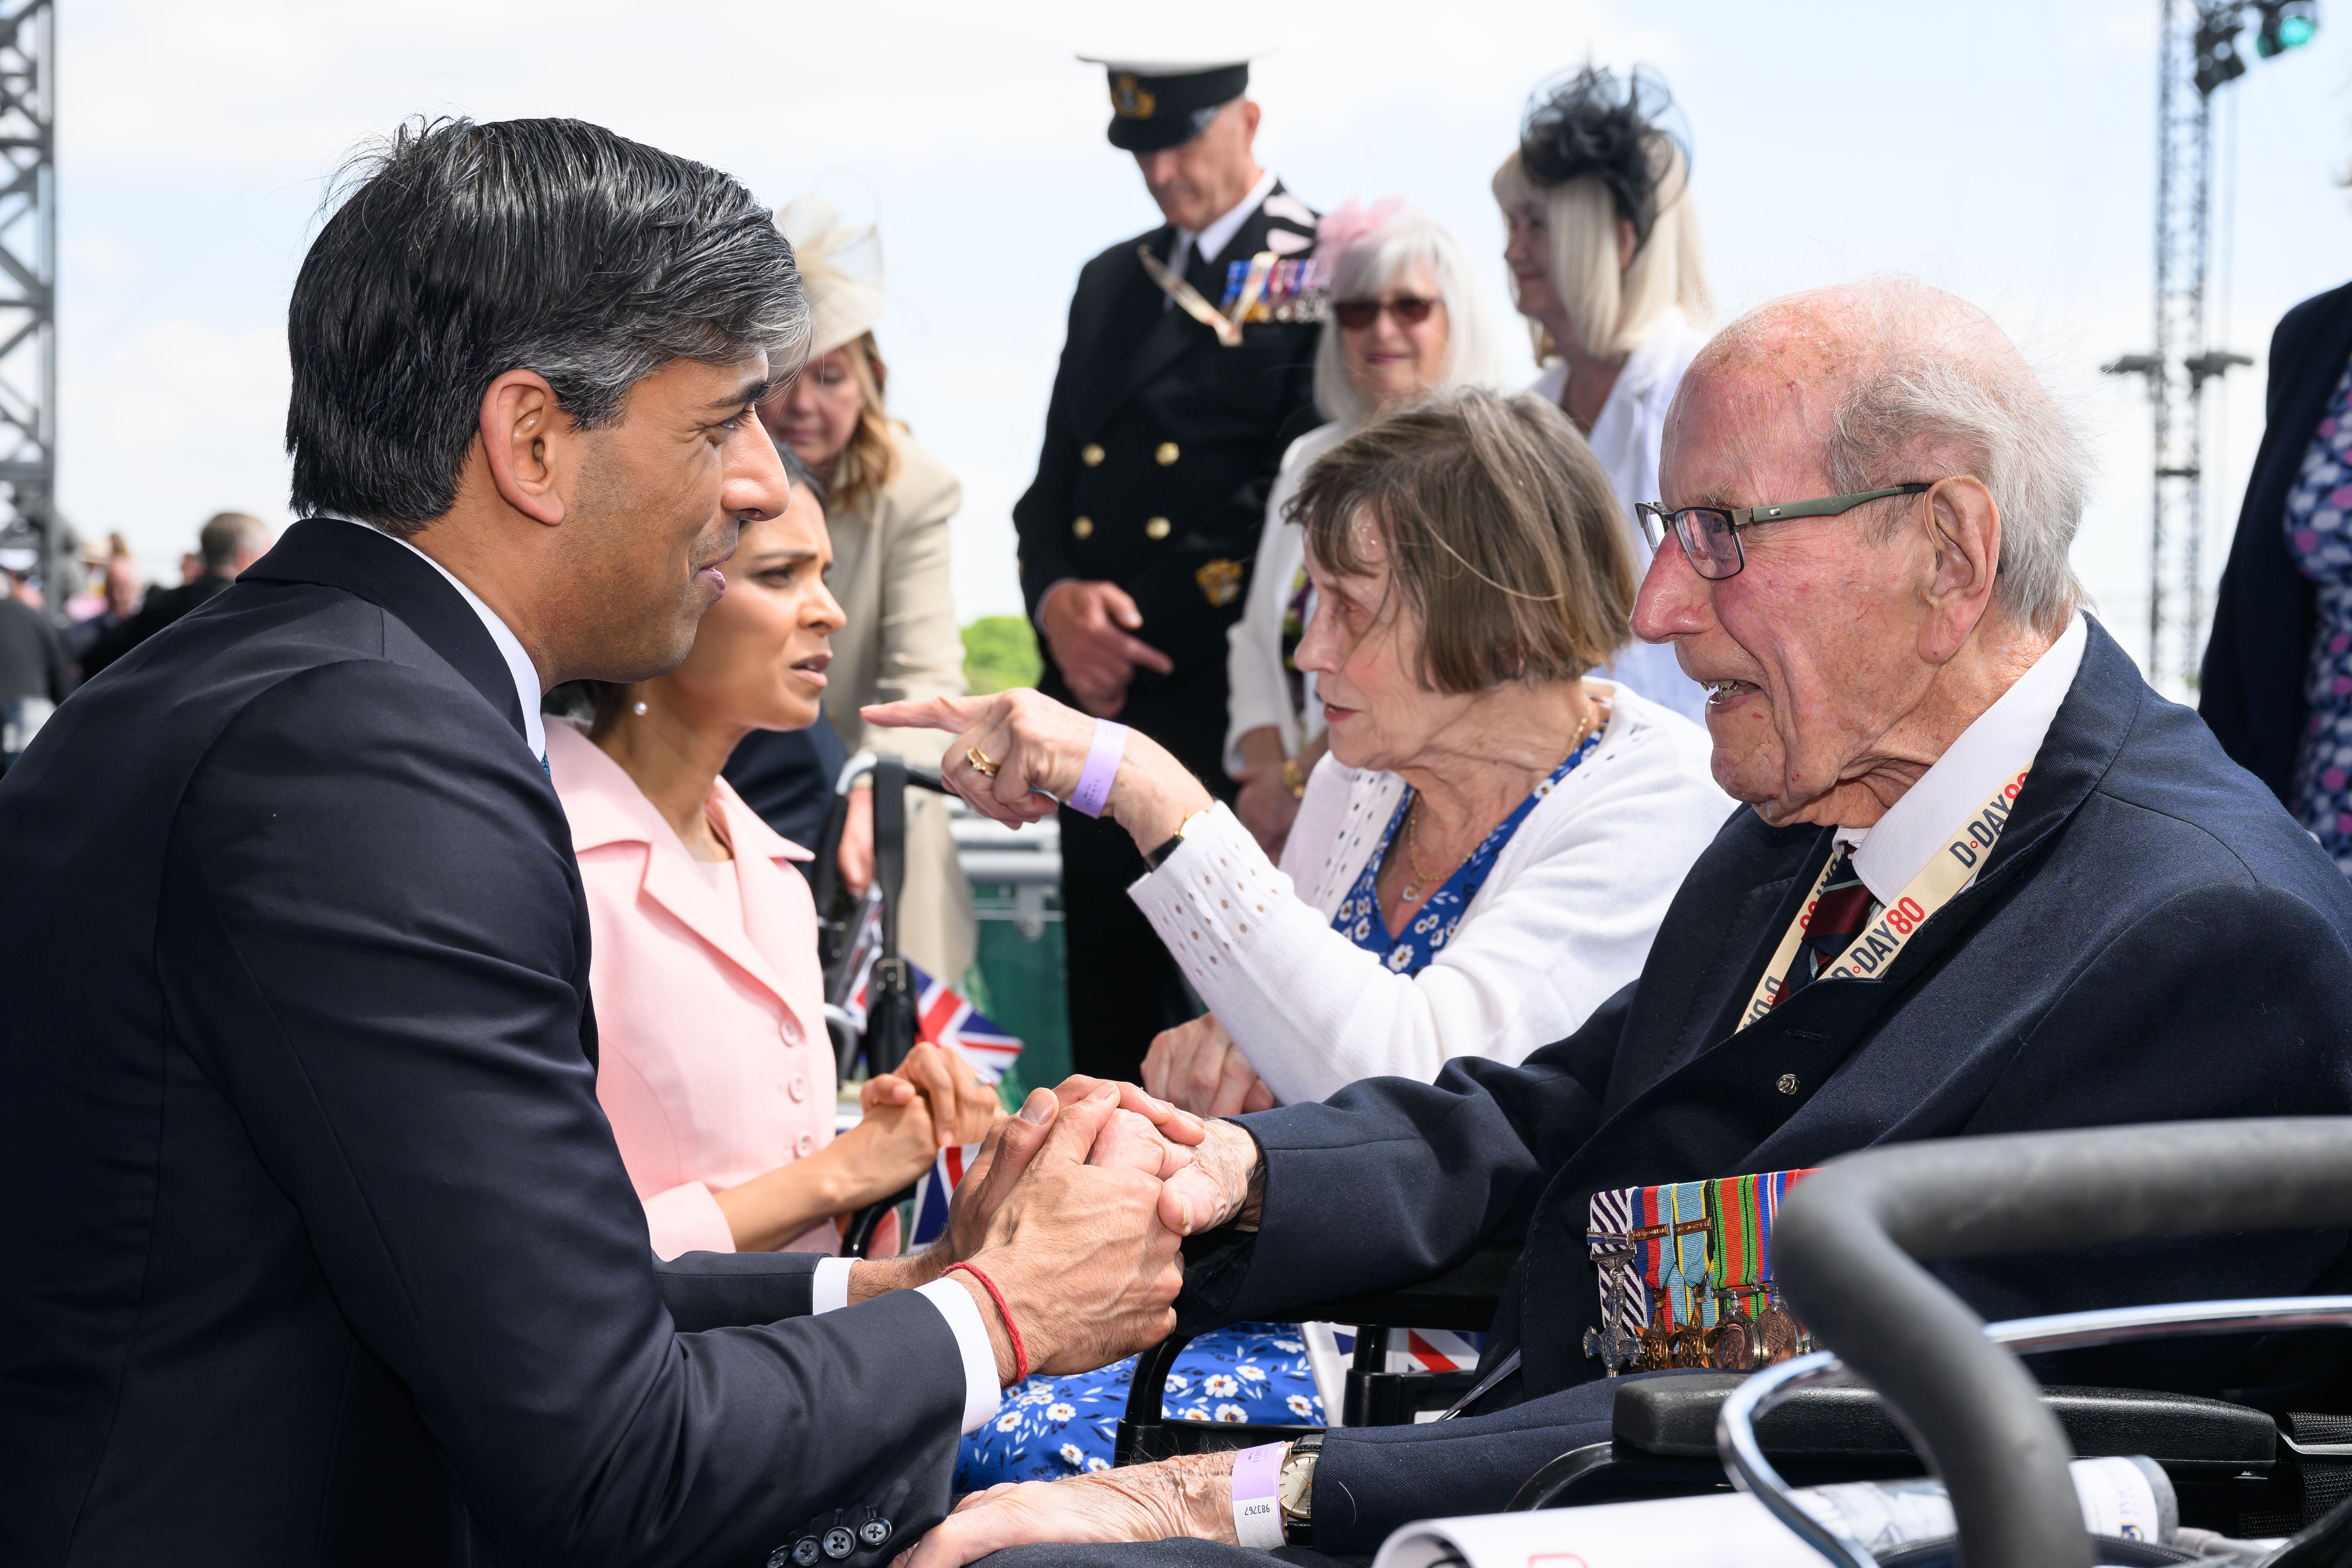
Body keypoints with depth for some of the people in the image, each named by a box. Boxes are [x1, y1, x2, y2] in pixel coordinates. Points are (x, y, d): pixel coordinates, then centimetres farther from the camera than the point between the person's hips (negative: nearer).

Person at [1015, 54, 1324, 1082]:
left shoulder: (1321, 277, -2)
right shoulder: (1110, 284, 21)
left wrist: (1146, 636, -13)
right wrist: (1056, 600, -2)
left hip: (1230, 724, -6)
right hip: (1102, 715, 7)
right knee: (1106, 1028, 8)